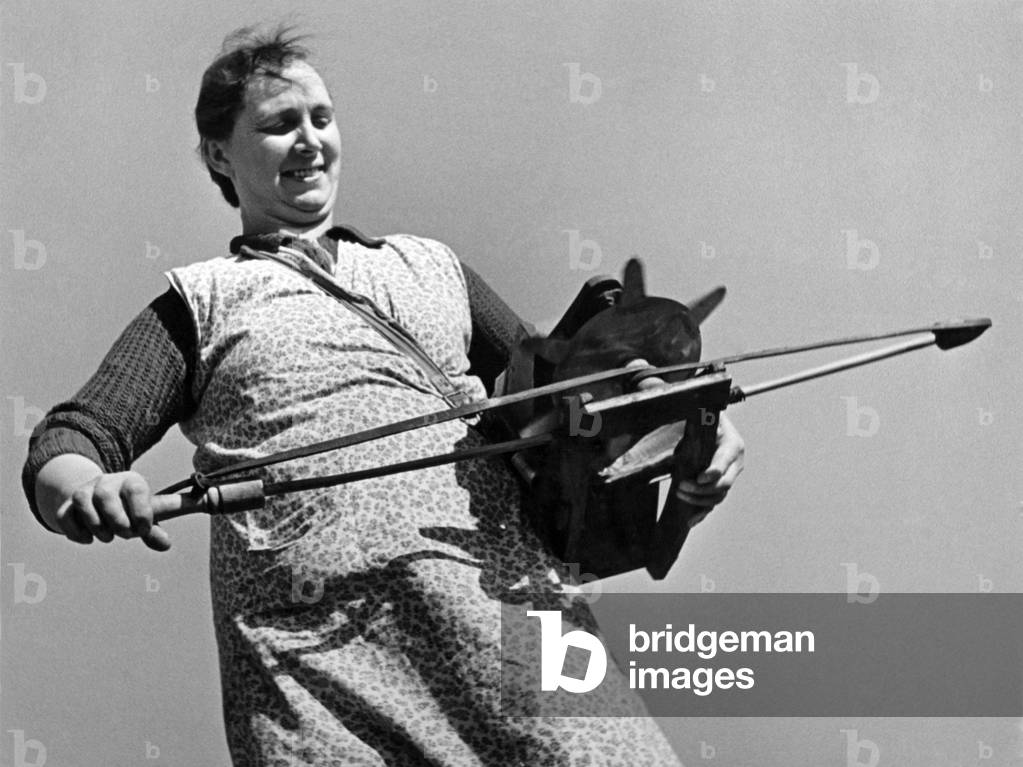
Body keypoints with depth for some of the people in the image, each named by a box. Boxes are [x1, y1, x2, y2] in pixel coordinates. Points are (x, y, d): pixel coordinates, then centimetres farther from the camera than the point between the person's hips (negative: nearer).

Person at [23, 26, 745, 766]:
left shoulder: (433, 266, 29)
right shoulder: (199, 302, 20)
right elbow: (69, 440, 8)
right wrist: (80, 487, -18)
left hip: (507, 593, 2)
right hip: (318, 644, -2)